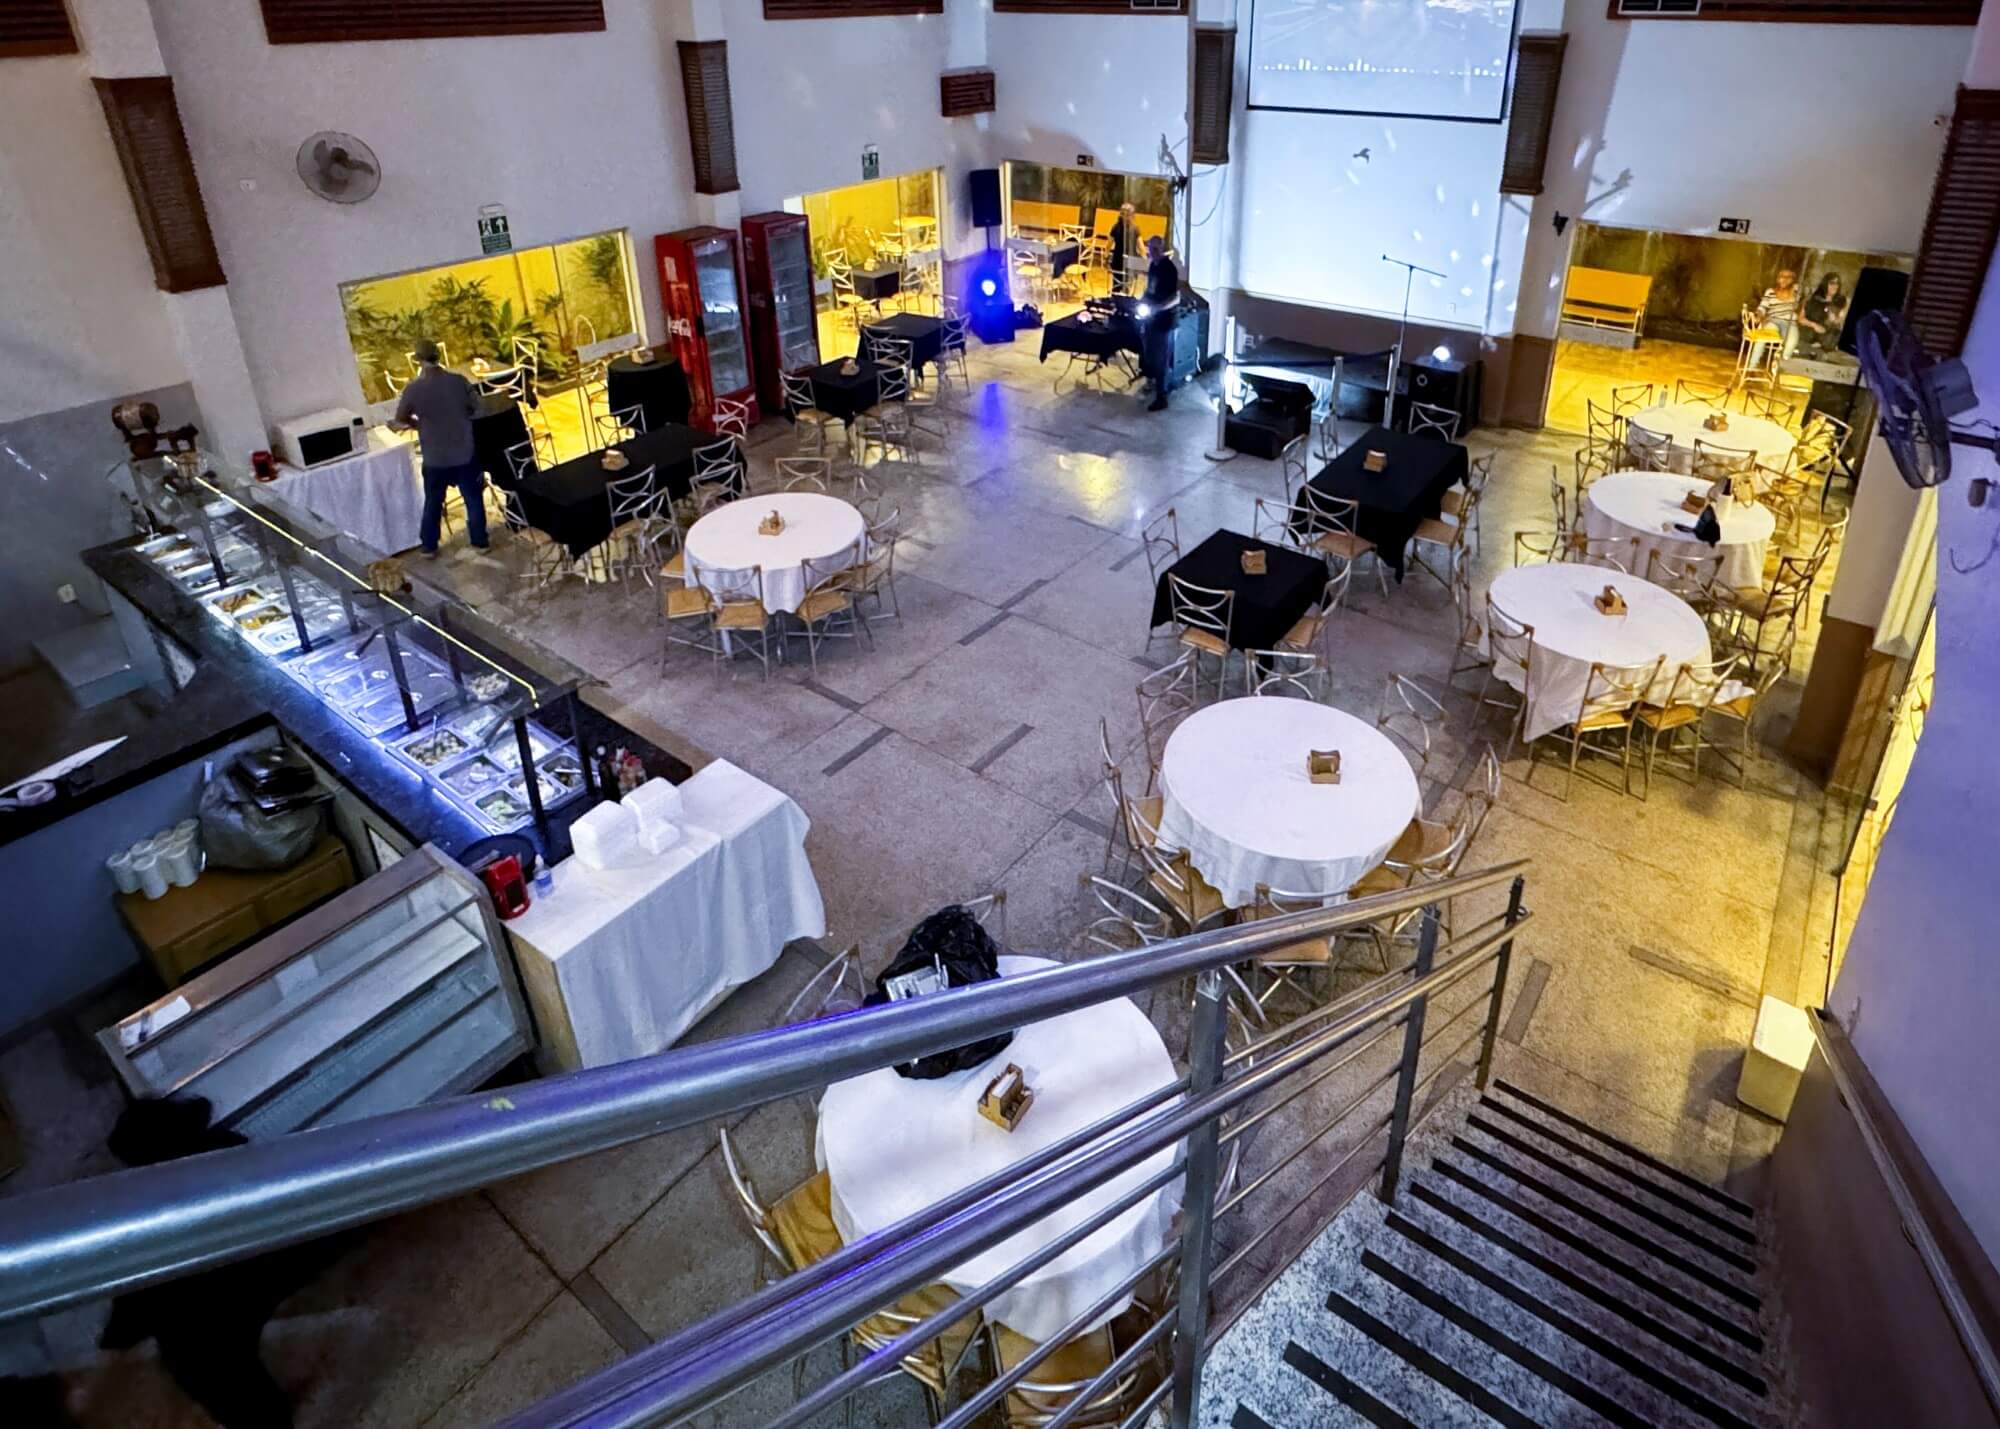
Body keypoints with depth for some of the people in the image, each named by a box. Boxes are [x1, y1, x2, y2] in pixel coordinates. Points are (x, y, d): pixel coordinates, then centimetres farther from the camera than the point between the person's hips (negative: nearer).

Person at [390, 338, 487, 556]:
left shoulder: (413, 388, -12)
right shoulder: (458, 381, -9)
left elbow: (400, 419, -1)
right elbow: (476, 408, 4)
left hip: (435, 458, 0)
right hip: (465, 453, 0)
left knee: (432, 503, 15)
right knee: (474, 499, 15)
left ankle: (429, 546, 24)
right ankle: (479, 542, 23)